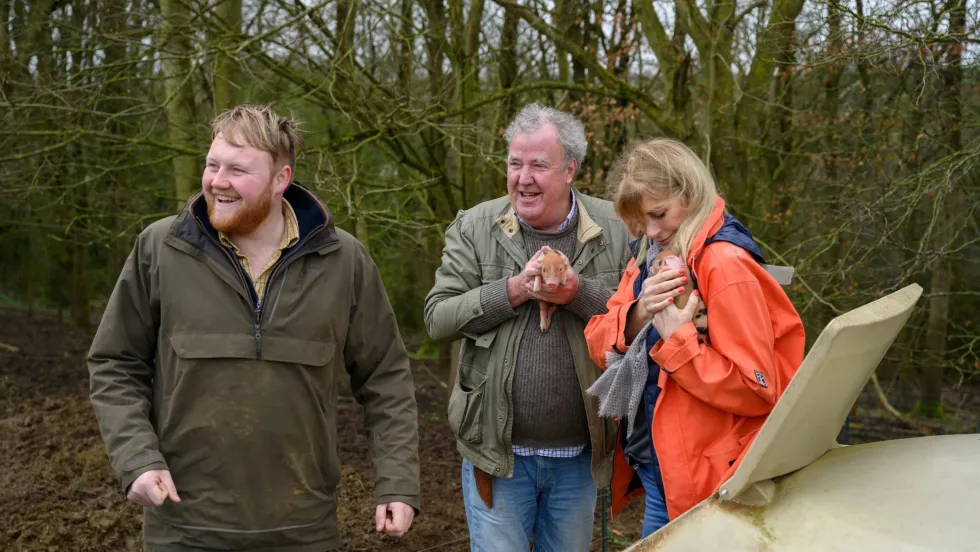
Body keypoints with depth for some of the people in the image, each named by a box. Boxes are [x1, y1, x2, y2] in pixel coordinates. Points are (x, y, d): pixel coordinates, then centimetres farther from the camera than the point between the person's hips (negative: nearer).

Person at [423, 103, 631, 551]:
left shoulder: (613, 230, -3)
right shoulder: (475, 227, -4)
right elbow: (438, 319, -10)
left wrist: (578, 292, -22)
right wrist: (515, 290, -20)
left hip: (578, 454, 1)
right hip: (497, 451, -1)